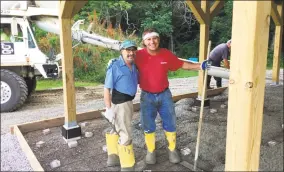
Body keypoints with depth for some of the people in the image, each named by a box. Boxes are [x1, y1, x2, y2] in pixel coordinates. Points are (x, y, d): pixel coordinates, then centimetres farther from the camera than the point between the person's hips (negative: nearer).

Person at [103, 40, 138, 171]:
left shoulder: (133, 66, 5)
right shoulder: (114, 66, -19)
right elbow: (107, 89, -20)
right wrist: (108, 109, -22)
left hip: (128, 102, 9)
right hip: (119, 103, -9)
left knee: (116, 129, 21)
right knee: (125, 135, -2)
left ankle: (113, 157, 39)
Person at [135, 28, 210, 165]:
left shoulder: (166, 54, -7)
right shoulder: (139, 55, -14)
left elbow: (181, 64, 4)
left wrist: (199, 66, -1)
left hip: (164, 94, 2)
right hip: (147, 96, -1)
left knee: (170, 124, 11)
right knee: (148, 126, 12)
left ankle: (172, 149, 33)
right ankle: (150, 151, 33)